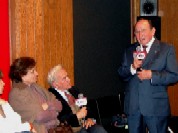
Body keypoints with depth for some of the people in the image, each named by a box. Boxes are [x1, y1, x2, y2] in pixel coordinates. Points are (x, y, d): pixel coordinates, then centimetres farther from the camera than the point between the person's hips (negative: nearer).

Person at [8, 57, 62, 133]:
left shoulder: (35, 87, 15)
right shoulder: (16, 93, -8)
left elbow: (59, 105, 10)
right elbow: (39, 116, -16)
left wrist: (47, 105, -10)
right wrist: (54, 112, 0)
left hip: (56, 127, 7)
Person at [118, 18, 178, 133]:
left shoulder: (167, 49, -1)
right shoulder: (129, 51, 14)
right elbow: (121, 74, 10)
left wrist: (152, 75, -18)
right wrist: (132, 68, -10)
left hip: (156, 107, -4)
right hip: (133, 106, 4)